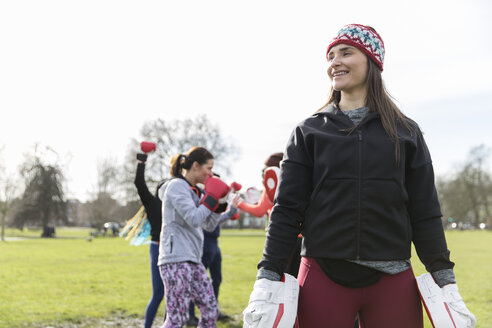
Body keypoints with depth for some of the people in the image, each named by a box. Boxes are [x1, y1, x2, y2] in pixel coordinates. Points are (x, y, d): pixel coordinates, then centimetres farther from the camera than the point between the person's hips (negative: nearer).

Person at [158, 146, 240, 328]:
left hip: (193, 261, 10)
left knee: (211, 310, 10)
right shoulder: (177, 186, -8)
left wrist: (230, 211, 19)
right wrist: (212, 198, -8)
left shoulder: (193, 190, 19)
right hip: (176, 260, -10)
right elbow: (194, 219, -19)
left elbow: (209, 225, 26)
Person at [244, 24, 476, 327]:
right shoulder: (309, 132, 8)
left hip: (392, 280, 1)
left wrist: (446, 284, 2)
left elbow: (425, 213, 7)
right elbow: (287, 209, 2)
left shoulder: (406, 133, 9)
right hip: (323, 277, 0)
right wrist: (267, 279, -6)